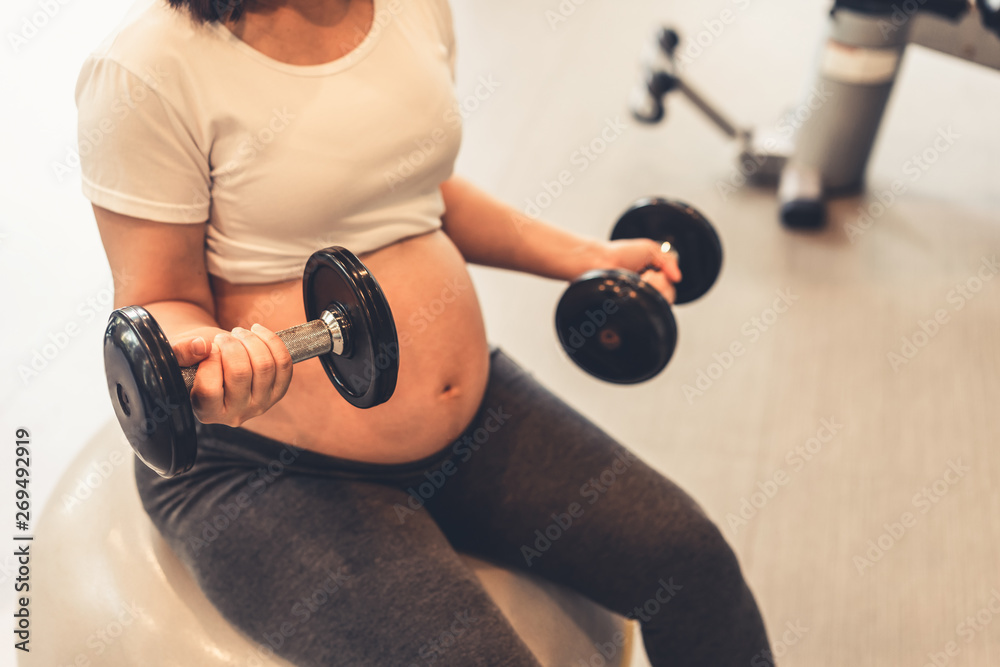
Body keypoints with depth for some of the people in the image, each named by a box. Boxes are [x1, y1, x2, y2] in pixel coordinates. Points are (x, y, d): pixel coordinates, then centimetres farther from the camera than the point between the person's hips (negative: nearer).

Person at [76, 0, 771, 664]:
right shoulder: (148, 70, -17)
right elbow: (159, 303, -11)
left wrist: (585, 258, 12)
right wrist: (205, 353, -35)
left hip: (473, 410, 6)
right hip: (269, 468, -5)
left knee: (691, 560, 1)